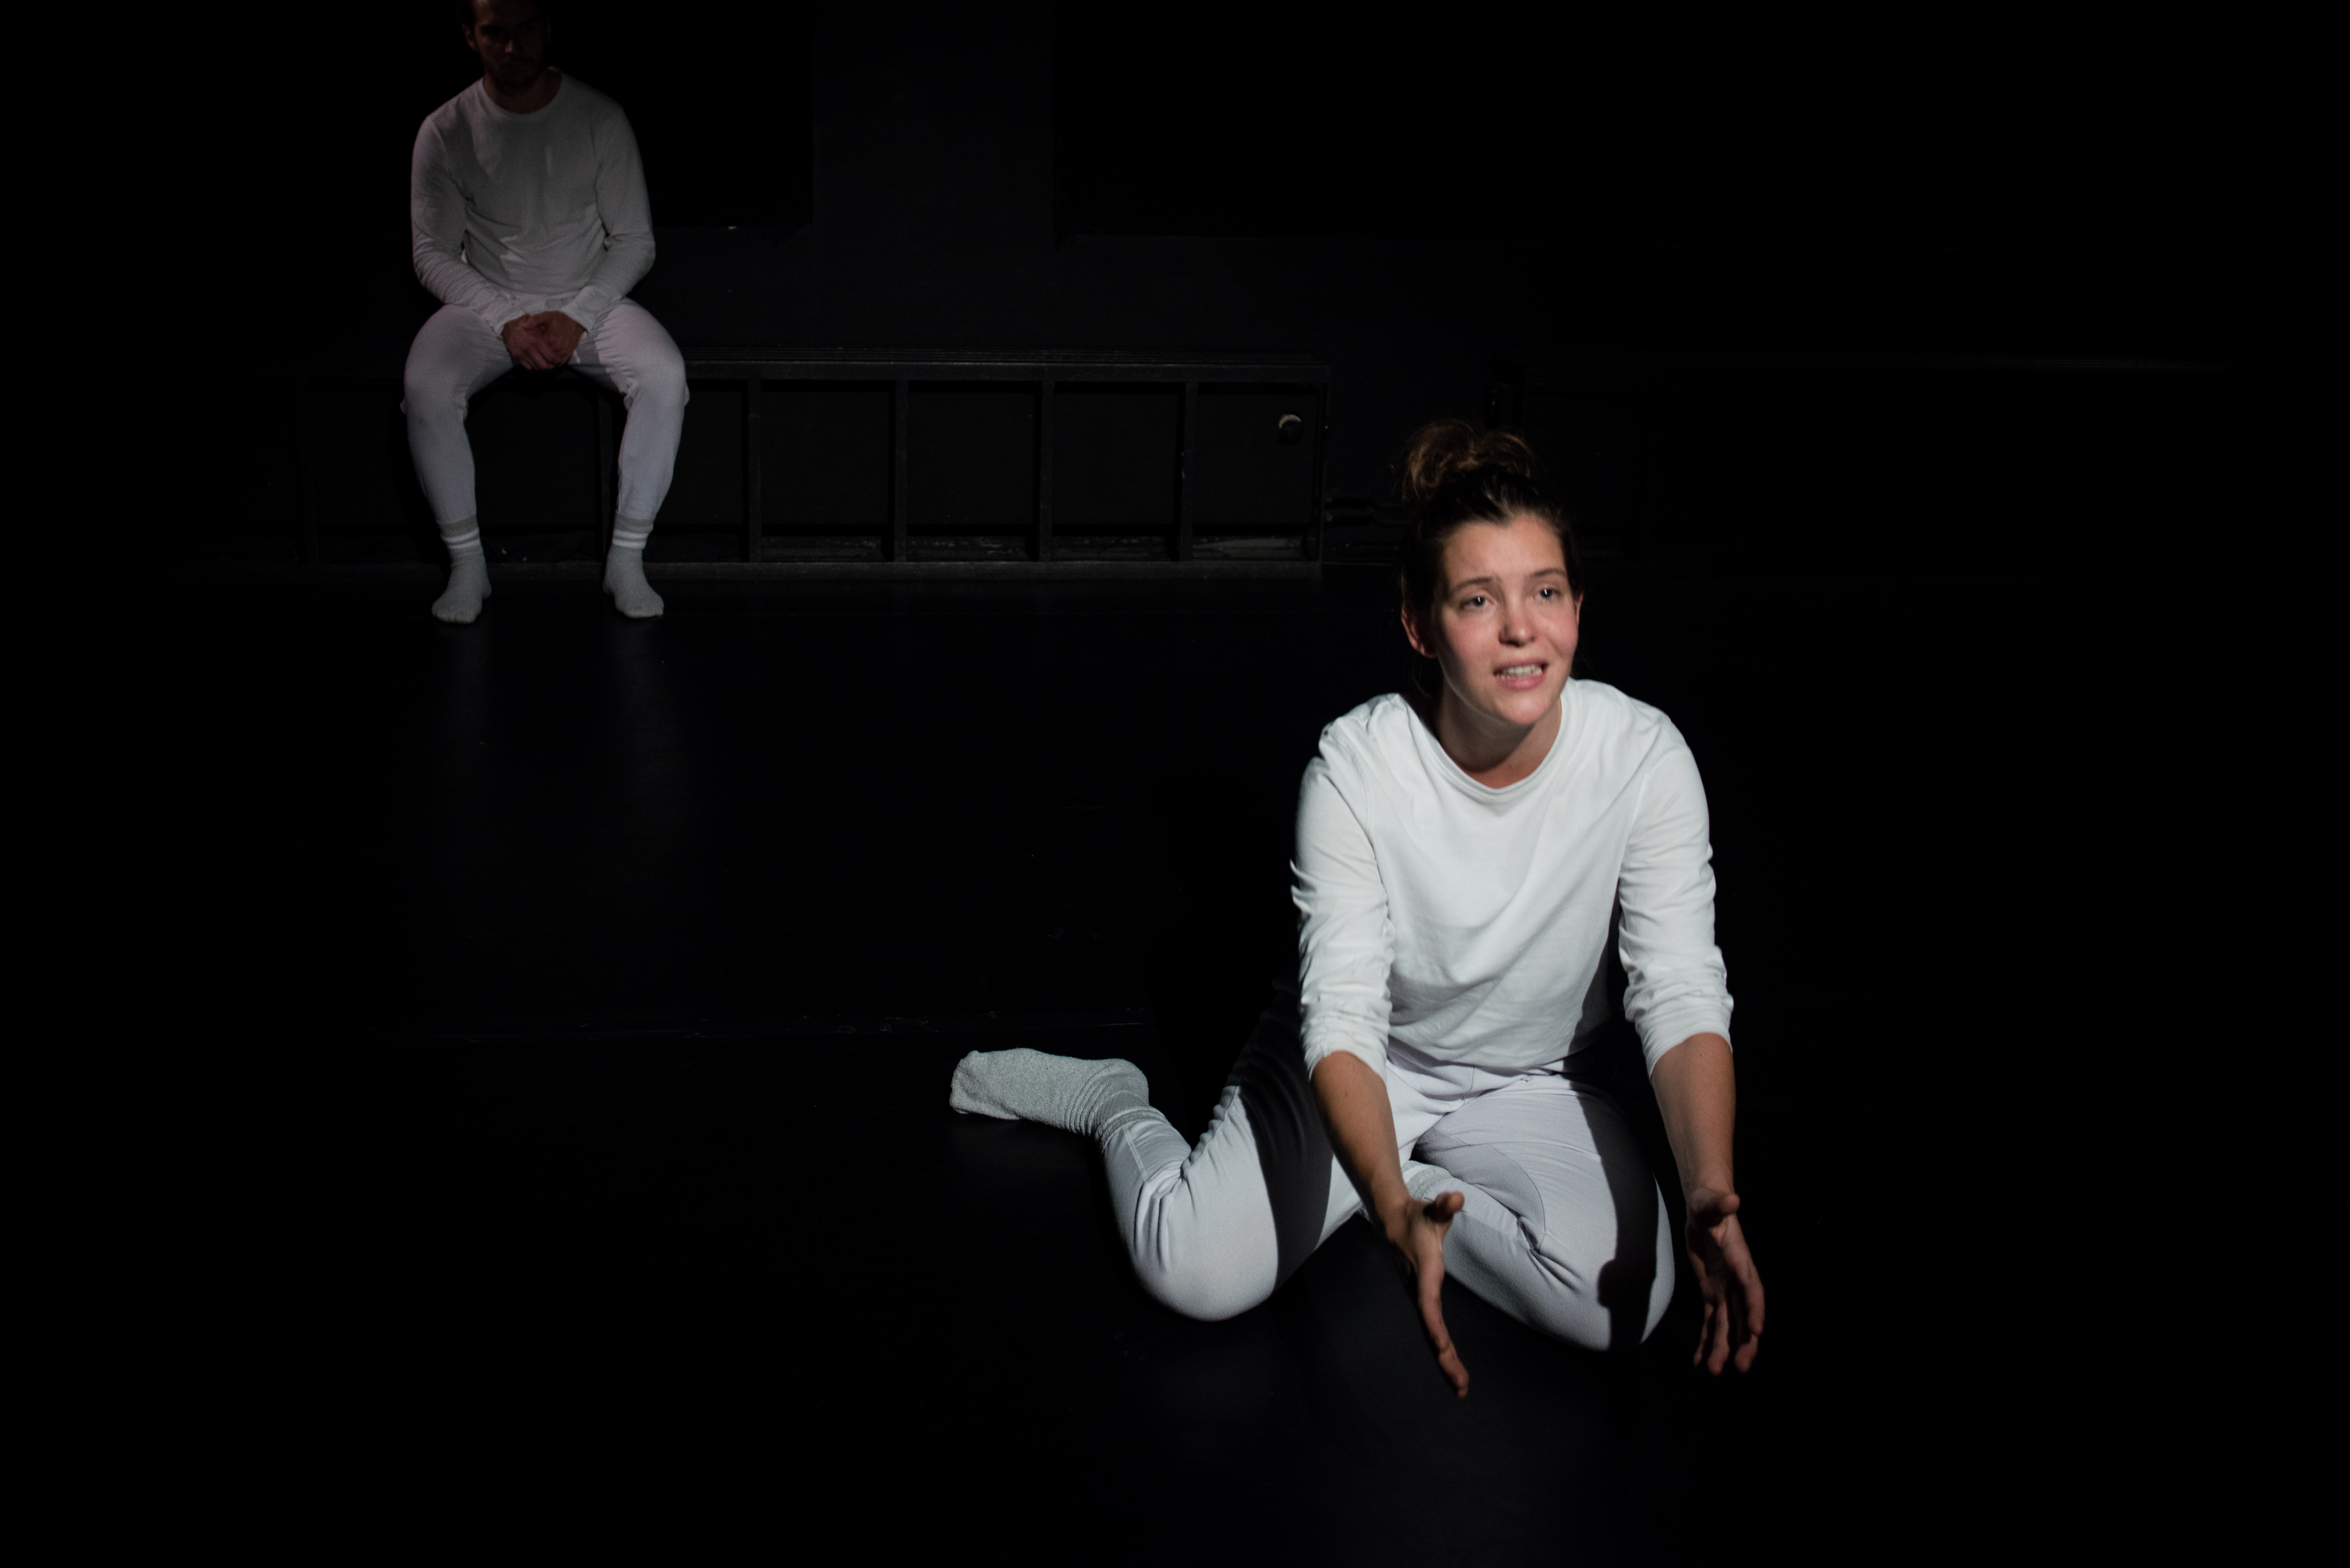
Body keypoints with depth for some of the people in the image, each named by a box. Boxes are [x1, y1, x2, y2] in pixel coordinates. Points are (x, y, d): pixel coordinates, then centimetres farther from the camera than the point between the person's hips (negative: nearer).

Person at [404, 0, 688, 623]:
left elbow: (635, 241, -4)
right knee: (426, 386, -30)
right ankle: (467, 564, -13)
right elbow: (433, 252, -3)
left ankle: (626, 559, -16)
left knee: (664, 378, -30)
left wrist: (577, 317, -17)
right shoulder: (445, 131, -6)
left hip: (590, 300, 0)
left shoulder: (600, 118, -6)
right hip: (486, 303, 0)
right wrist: (506, 323, -18)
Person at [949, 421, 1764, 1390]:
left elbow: (1682, 995, -21)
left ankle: (1410, 1186, 3)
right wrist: (1396, 1209, -46)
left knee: (1624, 1306, -24)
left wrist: (1710, 1190, -39)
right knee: (1197, 1274, -21)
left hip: (1531, 1089, 2)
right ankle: (1117, 1105, 13)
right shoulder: (1356, 768, -24)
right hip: (1365, 1066, -1)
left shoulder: (1642, 756, -20)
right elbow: (1342, 1019, -28)